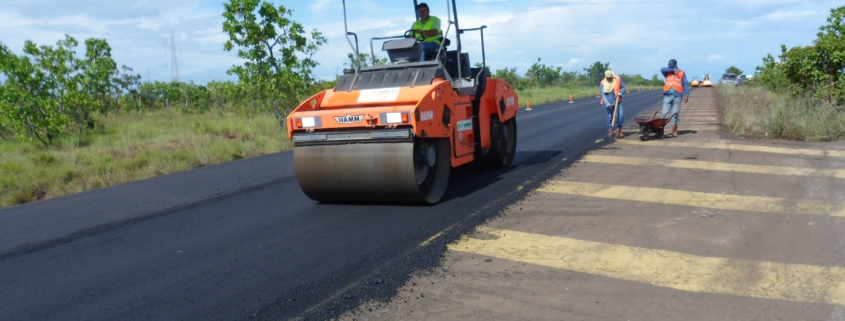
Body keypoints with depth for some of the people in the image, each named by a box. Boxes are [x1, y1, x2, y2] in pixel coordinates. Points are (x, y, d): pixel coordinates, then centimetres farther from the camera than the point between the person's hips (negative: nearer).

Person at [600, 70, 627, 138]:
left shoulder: (618, 79, -5)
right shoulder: (602, 83, -9)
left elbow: (623, 87, 6)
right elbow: (603, 94, -11)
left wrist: (620, 93, -15)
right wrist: (608, 104, -19)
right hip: (608, 103, -1)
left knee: (620, 115, -9)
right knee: (609, 117, 5)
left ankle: (618, 131, 1)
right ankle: (610, 131, 17)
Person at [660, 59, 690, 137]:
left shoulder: (682, 73, 10)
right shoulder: (667, 73, 14)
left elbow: (685, 84, 6)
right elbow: (662, 69, -7)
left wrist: (686, 95, -3)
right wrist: (672, 70, -10)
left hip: (677, 96, -1)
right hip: (667, 95, 1)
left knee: (675, 114, 1)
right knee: (665, 113, -5)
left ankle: (674, 131, 5)